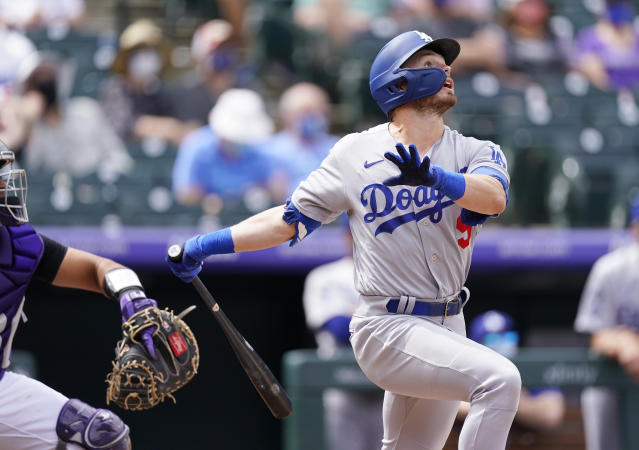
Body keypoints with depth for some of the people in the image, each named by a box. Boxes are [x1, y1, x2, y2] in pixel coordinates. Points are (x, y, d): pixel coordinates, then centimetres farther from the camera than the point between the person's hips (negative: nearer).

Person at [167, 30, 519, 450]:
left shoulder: (476, 152, 4)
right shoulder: (356, 154, 0)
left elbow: (494, 197, -19)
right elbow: (291, 219, 5)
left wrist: (434, 177, -39)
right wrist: (203, 246, -2)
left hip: (447, 330, 5)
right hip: (389, 330, -5)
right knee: (500, 378, -26)